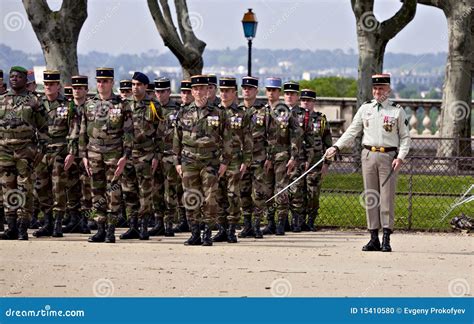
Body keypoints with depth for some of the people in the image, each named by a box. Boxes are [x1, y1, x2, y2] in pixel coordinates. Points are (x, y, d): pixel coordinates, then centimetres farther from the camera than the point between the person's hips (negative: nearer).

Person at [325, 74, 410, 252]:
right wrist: (336, 147, 0)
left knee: (387, 197, -6)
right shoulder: (365, 108, 10)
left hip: (388, 157, -3)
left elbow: (405, 137, 3)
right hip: (368, 155, 3)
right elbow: (352, 131, 11)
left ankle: (386, 239, -5)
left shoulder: (397, 111, 3)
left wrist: (400, 157, -10)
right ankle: (374, 238, 7)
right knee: (370, 197, 3)